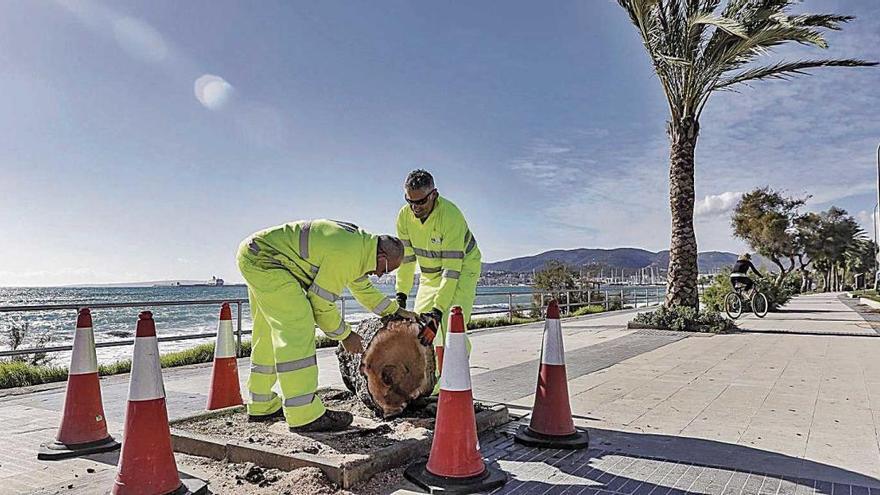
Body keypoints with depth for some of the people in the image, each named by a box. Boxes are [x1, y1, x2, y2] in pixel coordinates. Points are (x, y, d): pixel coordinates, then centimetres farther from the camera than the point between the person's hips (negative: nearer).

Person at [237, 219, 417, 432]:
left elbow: (363, 287, 21)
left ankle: (262, 406, 29)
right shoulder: (346, 254, -24)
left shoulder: (359, 242, 6)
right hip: (262, 258, -11)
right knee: (298, 328, -15)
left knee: (270, 333, 17)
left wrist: (397, 311, 23)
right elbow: (321, 303, -18)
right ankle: (304, 415, -13)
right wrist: (345, 335, -4)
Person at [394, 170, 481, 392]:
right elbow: (406, 258, -4)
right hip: (430, 274, 6)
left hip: (462, 268, -6)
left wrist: (438, 309, -38)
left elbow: (452, 268, -35)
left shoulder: (450, 216, -33)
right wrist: (401, 294, -10)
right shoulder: (404, 216, -14)